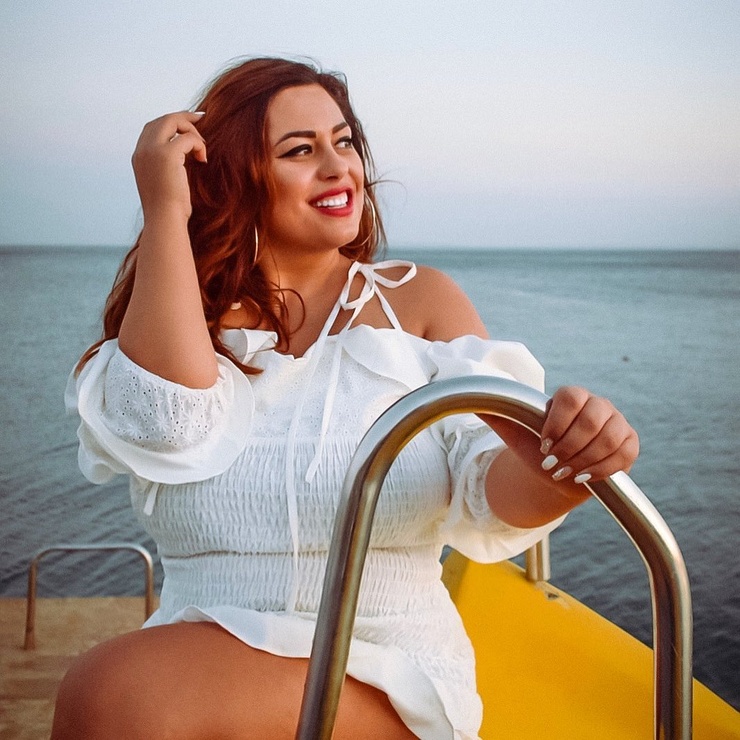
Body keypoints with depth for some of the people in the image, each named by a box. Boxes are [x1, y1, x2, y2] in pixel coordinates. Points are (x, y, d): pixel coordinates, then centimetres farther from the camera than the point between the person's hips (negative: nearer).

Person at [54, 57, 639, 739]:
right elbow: (165, 428, -15)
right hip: (196, 655, 2)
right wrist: (166, 214, -11)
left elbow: (490, 490, -7)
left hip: (384, 675, -2)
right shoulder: (181, 313, 7)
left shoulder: (419, 300, 4)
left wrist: (550, 472, -31)